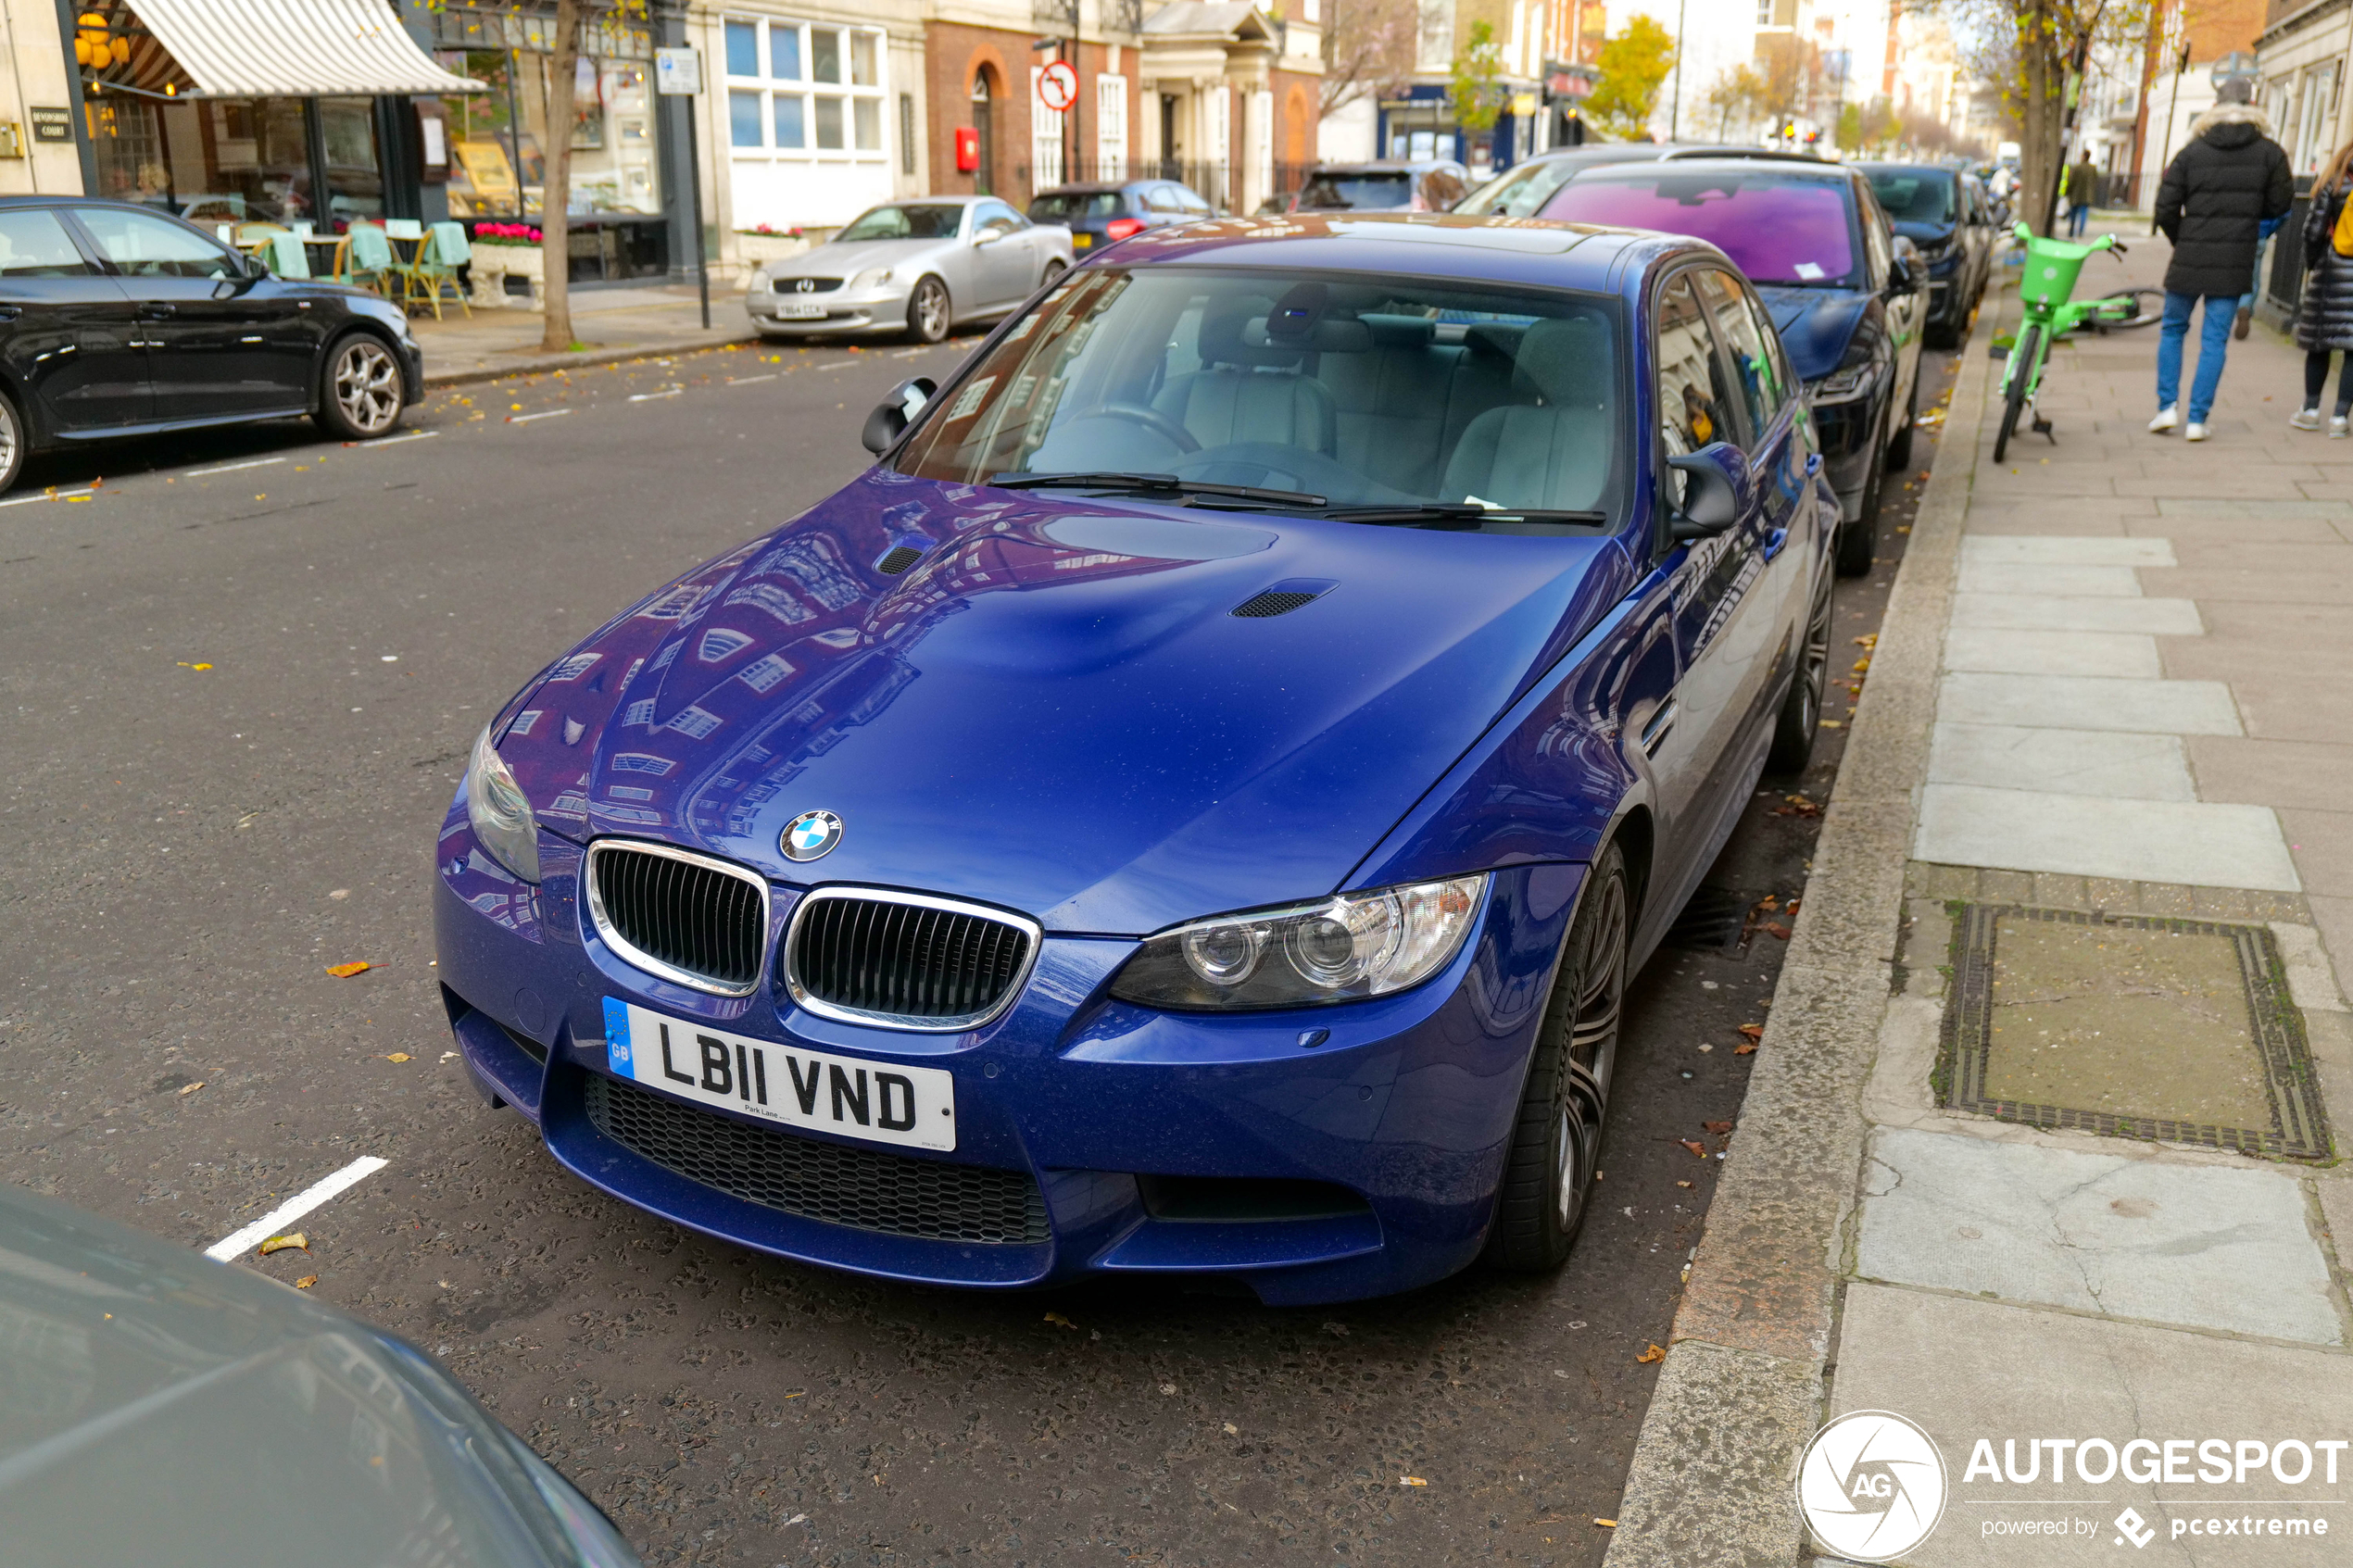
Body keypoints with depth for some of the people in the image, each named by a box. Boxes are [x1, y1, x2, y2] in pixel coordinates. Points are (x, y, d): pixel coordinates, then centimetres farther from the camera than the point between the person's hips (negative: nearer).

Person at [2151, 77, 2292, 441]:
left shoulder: (2192, 152, -1)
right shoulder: (2269, 153, -1)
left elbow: (2165, 209, -3)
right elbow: (2280, 204, 4)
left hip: (2189, 259, 0)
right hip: (2235, 261, 0)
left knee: (2172, 330, 16)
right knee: (2215, 340, 3)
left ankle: (2168, 405, 6)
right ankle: (2197, 419, 1)